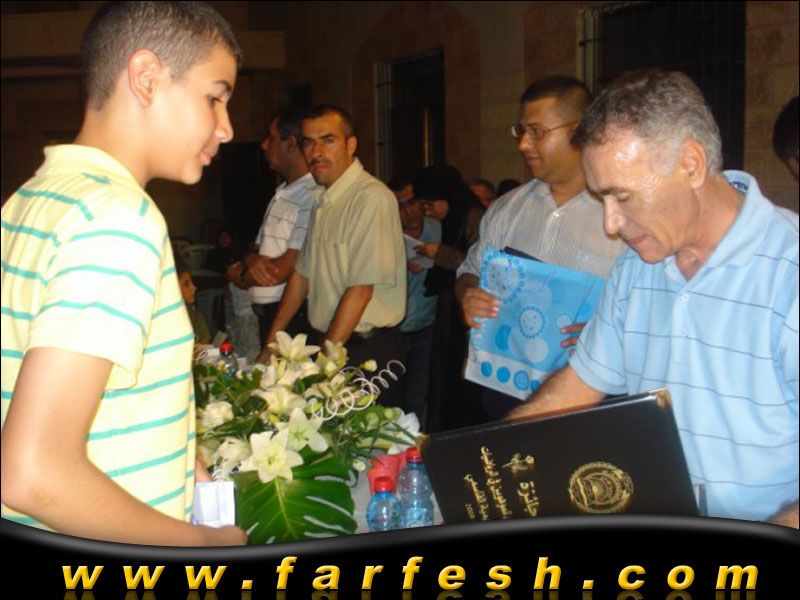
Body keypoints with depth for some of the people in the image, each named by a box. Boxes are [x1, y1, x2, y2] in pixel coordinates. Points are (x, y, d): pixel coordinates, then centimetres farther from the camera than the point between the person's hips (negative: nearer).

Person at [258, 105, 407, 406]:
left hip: (368, 349, -7)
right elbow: (303, 274, 16)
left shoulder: (372, 198, -17)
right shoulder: (322, 199, 11)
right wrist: (271, 344, 15)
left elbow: (361, 289, -20)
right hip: (328, 342, 7)